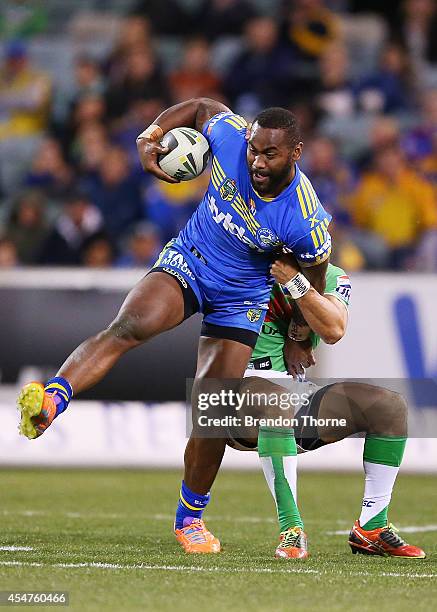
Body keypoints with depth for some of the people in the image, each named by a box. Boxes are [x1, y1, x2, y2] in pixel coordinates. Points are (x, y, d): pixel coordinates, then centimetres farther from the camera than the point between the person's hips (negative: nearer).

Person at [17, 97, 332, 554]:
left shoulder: (305, 221, -27)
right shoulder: (229, 134, -21)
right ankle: (51, 400, -50)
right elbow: (200, 107, 2)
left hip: (240, 300, -1)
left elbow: (313, 282, -8)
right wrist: (150, 136, -10)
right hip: (186, 262, 1)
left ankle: (190, 517, 18)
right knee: (129, 327, -31)